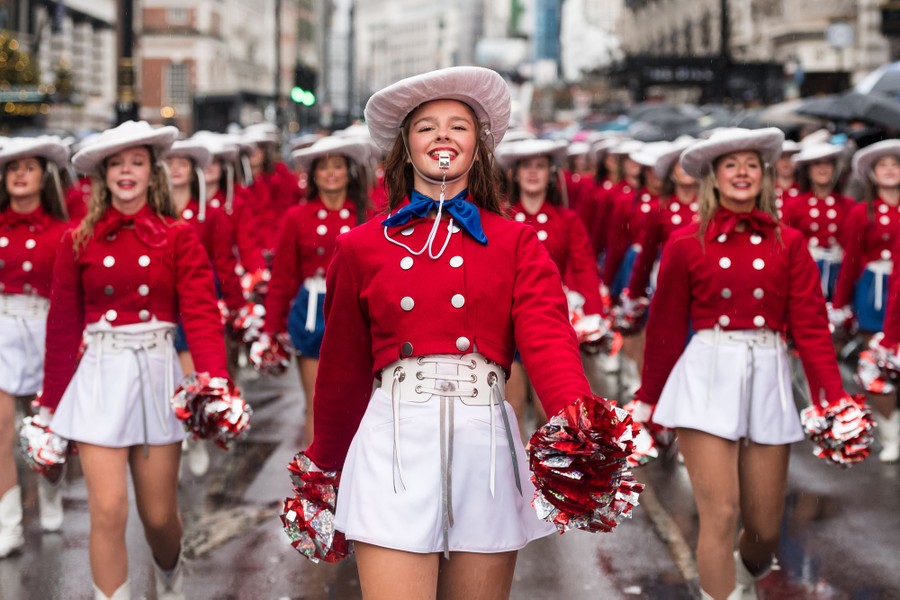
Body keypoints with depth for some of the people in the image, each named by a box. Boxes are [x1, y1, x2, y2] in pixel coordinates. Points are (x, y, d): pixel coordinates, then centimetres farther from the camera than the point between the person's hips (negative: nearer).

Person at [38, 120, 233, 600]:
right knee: (108, 510, -9)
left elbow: (202, 313, -8)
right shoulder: (79, 241, 3)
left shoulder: (178, 236, 1)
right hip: (99, 376, 0)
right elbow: (62, 326, 7)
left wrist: (215, 382, -24)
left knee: (159, 514, 8)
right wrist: (51, 403, 9)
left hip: (156, 374, 0)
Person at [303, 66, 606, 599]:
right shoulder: (361, 247, 8)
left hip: (484, 440, 1)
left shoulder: (517, 244, 7)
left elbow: (549, 339, -8)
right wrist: (326, 465, 22)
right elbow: (343, 367, 16)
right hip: (395, 440, -1)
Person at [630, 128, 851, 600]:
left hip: (768, 378, 2)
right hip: (708, 376, -2)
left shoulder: (788, 243, 6)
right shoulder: (686, 244, 1)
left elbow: (810, 325, 2)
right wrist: (647, 398, 13)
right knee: (720, 515, -10)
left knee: (765, 525, 8)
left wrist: (835, 397, -7)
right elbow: (666, 329, 7)